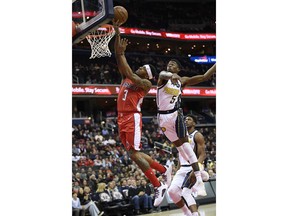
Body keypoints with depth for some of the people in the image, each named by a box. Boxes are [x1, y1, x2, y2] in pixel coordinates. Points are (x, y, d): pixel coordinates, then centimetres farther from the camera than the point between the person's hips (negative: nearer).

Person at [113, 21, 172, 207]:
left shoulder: (146, 84, -2)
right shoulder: (127, 78, 17)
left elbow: (129, 74, -19)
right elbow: (118, 56, 14)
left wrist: (122, 54, -13)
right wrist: (117, 33, 8)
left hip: (133, 118, -8)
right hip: (123, 119, 8)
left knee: (134, 154, -14)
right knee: (135, 154, 10)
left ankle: (159, 186, -6)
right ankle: (165, 170, 25)